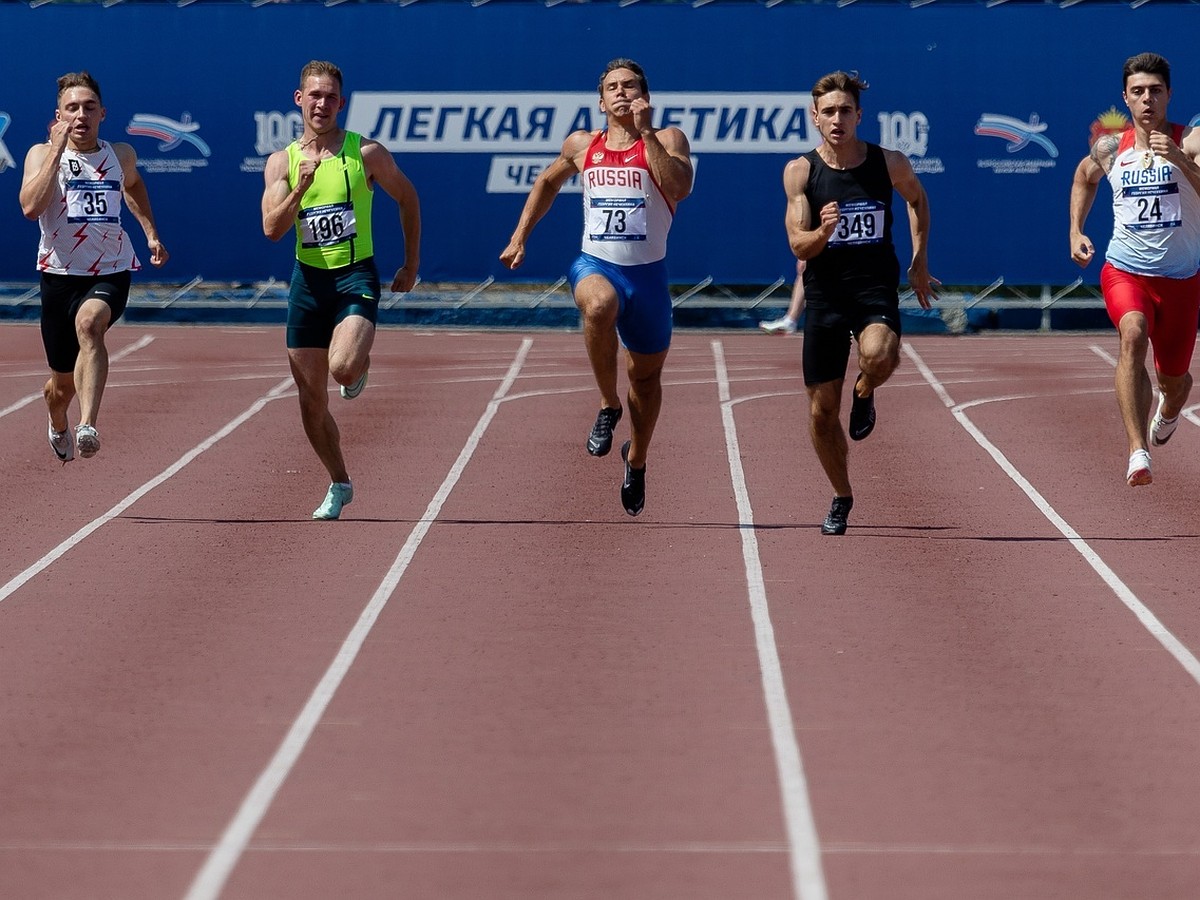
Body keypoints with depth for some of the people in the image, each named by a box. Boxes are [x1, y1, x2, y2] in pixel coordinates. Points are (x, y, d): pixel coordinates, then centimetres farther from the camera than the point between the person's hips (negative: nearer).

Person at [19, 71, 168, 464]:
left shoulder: (121, 155, 7)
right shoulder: (42, 154, -2)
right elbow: (30, 206, -22)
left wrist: (151, 233, 25)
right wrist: (58, 149, -20)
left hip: (111, 272, 0)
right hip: (61, 273, 0)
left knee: (89, 323, -36)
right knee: (63, 385, 12)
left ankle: (88, 427, -50)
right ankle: (58, 427, 49)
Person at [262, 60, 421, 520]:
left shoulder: (367, 153, -3)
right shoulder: (281, 162, 3)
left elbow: (407, 198, 12)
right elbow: (272, 228, -8)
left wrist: (411, 264, 12)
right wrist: (301, 187, -23)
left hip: (356, 276, -3)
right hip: (308, 279, 3)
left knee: (343, 369, -28)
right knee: (311, 398, 5)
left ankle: (361, 366, 10)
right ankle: (338, 484, 24)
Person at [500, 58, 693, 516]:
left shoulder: (666, 140, -2)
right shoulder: (582, 146, 7)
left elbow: (680, 187, -22)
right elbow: (548, 181, 27)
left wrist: (645, 133, -22)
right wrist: (519, 236, 21)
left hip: (647, 272, 0)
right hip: (595, 264, 0)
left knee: (646, 375, 14)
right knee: (600, 305, -38)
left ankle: (636, 460, 40)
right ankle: (608, 405, -19)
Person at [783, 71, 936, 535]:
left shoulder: (889, 163, -5)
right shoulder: (800, 171, -6)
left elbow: (917, 199, 18)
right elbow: (799, 246, -8)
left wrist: (919, 262, 17)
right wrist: (822, 232, -30)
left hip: (876, 287, -1)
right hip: (824, 292, 1)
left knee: (879, 356, -35)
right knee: (821, 411, 5)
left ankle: (864, 393, 3)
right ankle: (841, 498, 28)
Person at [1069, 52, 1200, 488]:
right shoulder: (1109, 149, 2)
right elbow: (1084, 178, 26)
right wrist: (1076, 231, 15)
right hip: (1125, 270, 0)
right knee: (1133, 335, -32)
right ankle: (1137, 452, -40)